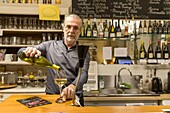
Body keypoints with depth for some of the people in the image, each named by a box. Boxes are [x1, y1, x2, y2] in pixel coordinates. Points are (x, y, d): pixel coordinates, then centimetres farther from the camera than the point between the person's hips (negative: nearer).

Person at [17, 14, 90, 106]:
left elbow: (83, 74, -8)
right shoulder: (50, 45, 8)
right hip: (51, 96, 0)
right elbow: (20, 52, 6)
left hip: (74, 97, 0)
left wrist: (73, 86, -29)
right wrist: (28, 51, -19)